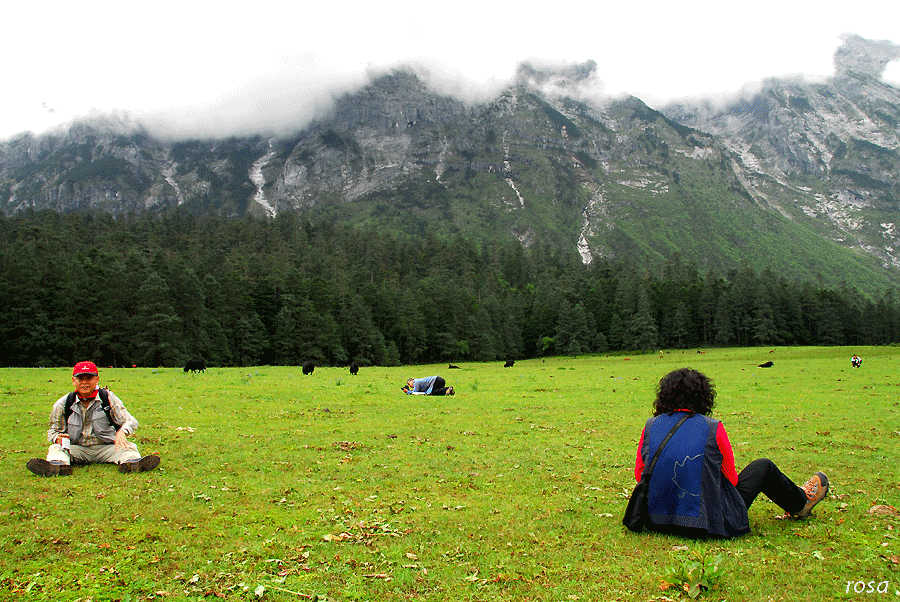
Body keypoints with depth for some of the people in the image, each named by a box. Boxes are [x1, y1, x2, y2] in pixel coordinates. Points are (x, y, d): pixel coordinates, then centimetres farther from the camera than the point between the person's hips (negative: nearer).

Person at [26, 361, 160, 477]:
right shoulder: (63, 404, 2)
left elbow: (130, 421, -2)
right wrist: (57, 438, -16)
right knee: (55, 448, -24)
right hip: (77, 449, 1)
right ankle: (58, 465, -56)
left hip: (106, 448, -1)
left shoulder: (108, 398, -1)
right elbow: (53, 431, 11)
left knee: (129, 447, -26)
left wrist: (122, 432, -27)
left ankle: (131, 463, -59)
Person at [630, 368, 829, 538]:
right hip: (710, 525, -4)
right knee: (764, 467, 18)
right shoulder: (713, 429, -13)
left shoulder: (650, 426, -4)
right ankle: (800, 503, 47)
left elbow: (638, 474, 5)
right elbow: (731, 478, -1)